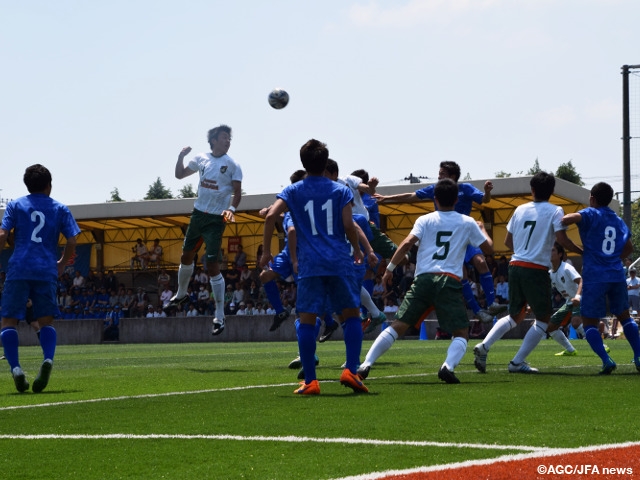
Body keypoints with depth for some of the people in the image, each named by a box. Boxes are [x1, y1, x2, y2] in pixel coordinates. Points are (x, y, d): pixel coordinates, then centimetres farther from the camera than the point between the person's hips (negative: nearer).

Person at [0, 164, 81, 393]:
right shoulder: (60, 209, 11)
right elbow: (72, 241, 5)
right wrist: (61, 264, 20)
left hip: (18, 270, -1)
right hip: (46, 271, 1)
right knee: (46, 321, 10)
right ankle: (48, 359, -18)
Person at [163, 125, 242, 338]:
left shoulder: (232, 165, -7)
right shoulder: (201, 159, 5)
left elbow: (237, 192, -8)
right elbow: (179, 174, 16)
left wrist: (231, 208, -27)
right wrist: (181, 157, -2)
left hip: (216, 220, -5)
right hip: (198, 214, 5)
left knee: (212, 266, -10)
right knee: (186, 256, 17)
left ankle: (220, 317, -4)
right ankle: (181, 294, 45)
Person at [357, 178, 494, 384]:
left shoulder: (425, 220, 11)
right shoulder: (467, 223, 11)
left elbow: (407, 243, -3)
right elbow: (488, 248, 18)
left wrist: (390, 268, 2)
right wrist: (482, 229, 37)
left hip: (423, 279, 1)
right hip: (449, 281, -1)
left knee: (398, 326, 4)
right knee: (461, 333, 7)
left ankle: (365, 364, -7)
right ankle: (448, 366, -22)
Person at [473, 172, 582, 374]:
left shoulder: (520, 210, 11)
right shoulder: (555, 211, -3)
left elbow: (508, 242, 16)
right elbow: (562, 239, -15)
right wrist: (582, 252, 0)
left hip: (515, 266, 6)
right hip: (537, 270, -6)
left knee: (515, 316, 20)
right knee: (544, 319, 8)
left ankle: (483, 346, 2)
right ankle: (517, 362, 1)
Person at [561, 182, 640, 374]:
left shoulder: (591, 214, -3)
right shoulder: (618, 220, 15)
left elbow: (569, 218, -23)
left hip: (595, 277, -5)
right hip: (617, 275, 5)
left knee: (589, 322, 4)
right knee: (624, 316, 20)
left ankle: (606, 360, -13)